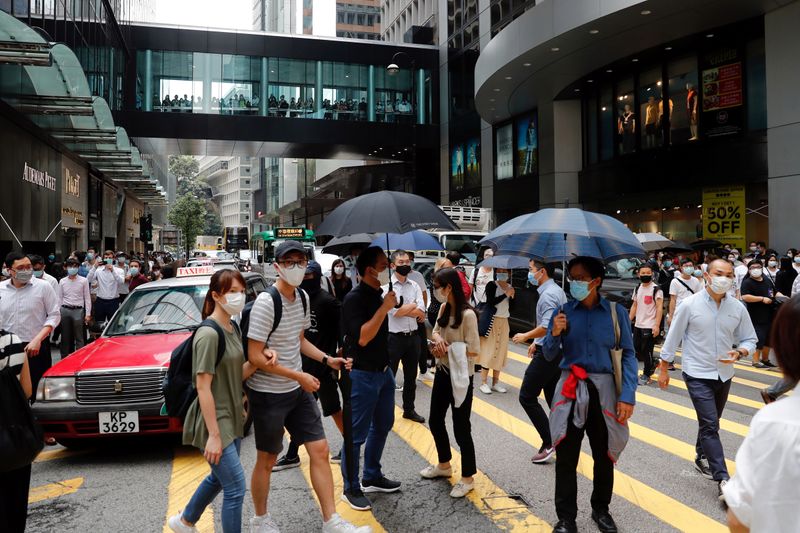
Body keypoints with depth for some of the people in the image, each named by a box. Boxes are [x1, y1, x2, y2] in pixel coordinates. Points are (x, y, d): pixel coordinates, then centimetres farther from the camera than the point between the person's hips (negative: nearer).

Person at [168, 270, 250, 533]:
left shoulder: (233, 329, 7)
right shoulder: (208, 334, -20)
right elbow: (203, 388, -21)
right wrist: (213, 435, -22)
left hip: (231, 417, 9)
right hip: (214, 421, -9)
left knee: (219, 478, 24)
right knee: (236, 488, -5)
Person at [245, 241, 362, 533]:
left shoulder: (303, 297, 3)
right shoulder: (266, 303, -21)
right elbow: (255, 357, -22)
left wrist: (327, 359, 3)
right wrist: (299, 376, -19)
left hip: (298, 390, 7)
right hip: (269, 394, -7)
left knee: (320, 451, 5)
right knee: (267, 460, 11)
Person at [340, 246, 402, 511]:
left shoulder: (378, 294, 5)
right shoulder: (354, 299, -19)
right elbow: (362, 337, -27)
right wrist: (384, 308, -25)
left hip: (383, 370, 9)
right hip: (362, 374, -9)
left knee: (382, 425, 19)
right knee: (357, 433, 2)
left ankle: (372, 477, 35)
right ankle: (351, 489, 16)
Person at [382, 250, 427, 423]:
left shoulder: (415, 286, 5)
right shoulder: (386, 288, -9)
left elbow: (421, 313, -6)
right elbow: (395, 312, -20)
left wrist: (403, 309, -15)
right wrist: (413, 305, -8)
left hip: (413, 336, 5)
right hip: (394, 337, -5)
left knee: (411, 376, 18)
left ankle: (409, 409, 33)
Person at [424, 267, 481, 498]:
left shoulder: (467, 314, -22)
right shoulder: (444, 308, 1)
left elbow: (473, 351, -21)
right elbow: (435, 332, 10)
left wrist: (447, 350, -22)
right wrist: (438, 339, -12)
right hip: (442, 373, 8)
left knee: (461, 428, 3)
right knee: (435, 420, 19)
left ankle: (468, 478, 22)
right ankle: (444, 465, 41)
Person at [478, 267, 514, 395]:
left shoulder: (510, 287, 10)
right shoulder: (491, 285, -4)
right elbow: (490, 302, -18)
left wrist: (512, 296, -5)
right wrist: (505, 295, -17)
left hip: (504, 322, 5)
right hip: (491, 321, -5)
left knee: (500, 352, 6)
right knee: (488, 352, -5)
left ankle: (495, 383, 15)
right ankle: (484, 383, 0)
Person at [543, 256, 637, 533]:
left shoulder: (615, 312, -4)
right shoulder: (563, 312, -1)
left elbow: (628, 354, -3)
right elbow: (549, 355, 3)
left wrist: (627, 396, -10)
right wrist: (554, 334, -17)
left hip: (604, 391, 0)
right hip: (570, 391, 0)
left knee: (604, 455, 15)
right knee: (566, 458, 3)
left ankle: (601, 510, 36)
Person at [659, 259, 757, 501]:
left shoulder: (738, 308, -3)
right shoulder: (690, 305, -12)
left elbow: (750, 339, 7)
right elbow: (673, 338, -4)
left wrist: (739, 352, -17)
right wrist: (663, 369, 1)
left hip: (724, 375, 4)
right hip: (698, 374, -4)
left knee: (710, 424, 19)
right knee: (709, 425, -10)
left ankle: (702, 458, 40)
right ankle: (723, 480, -9)